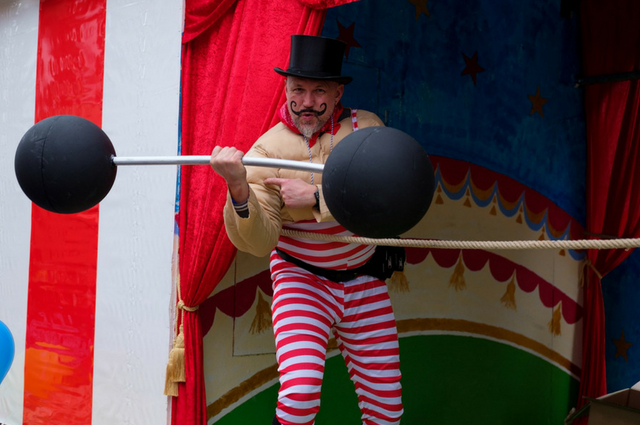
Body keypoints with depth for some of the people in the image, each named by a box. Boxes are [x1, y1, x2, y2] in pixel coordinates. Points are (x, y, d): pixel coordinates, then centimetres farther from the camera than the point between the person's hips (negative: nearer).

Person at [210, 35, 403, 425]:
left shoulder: (364, 127, -7)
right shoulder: (267, 150, -10)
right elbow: (259, 242, -17)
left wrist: (315, 197, -28)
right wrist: (239, 189, -35)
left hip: (364, 281, 2)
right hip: (302, 279, -2)